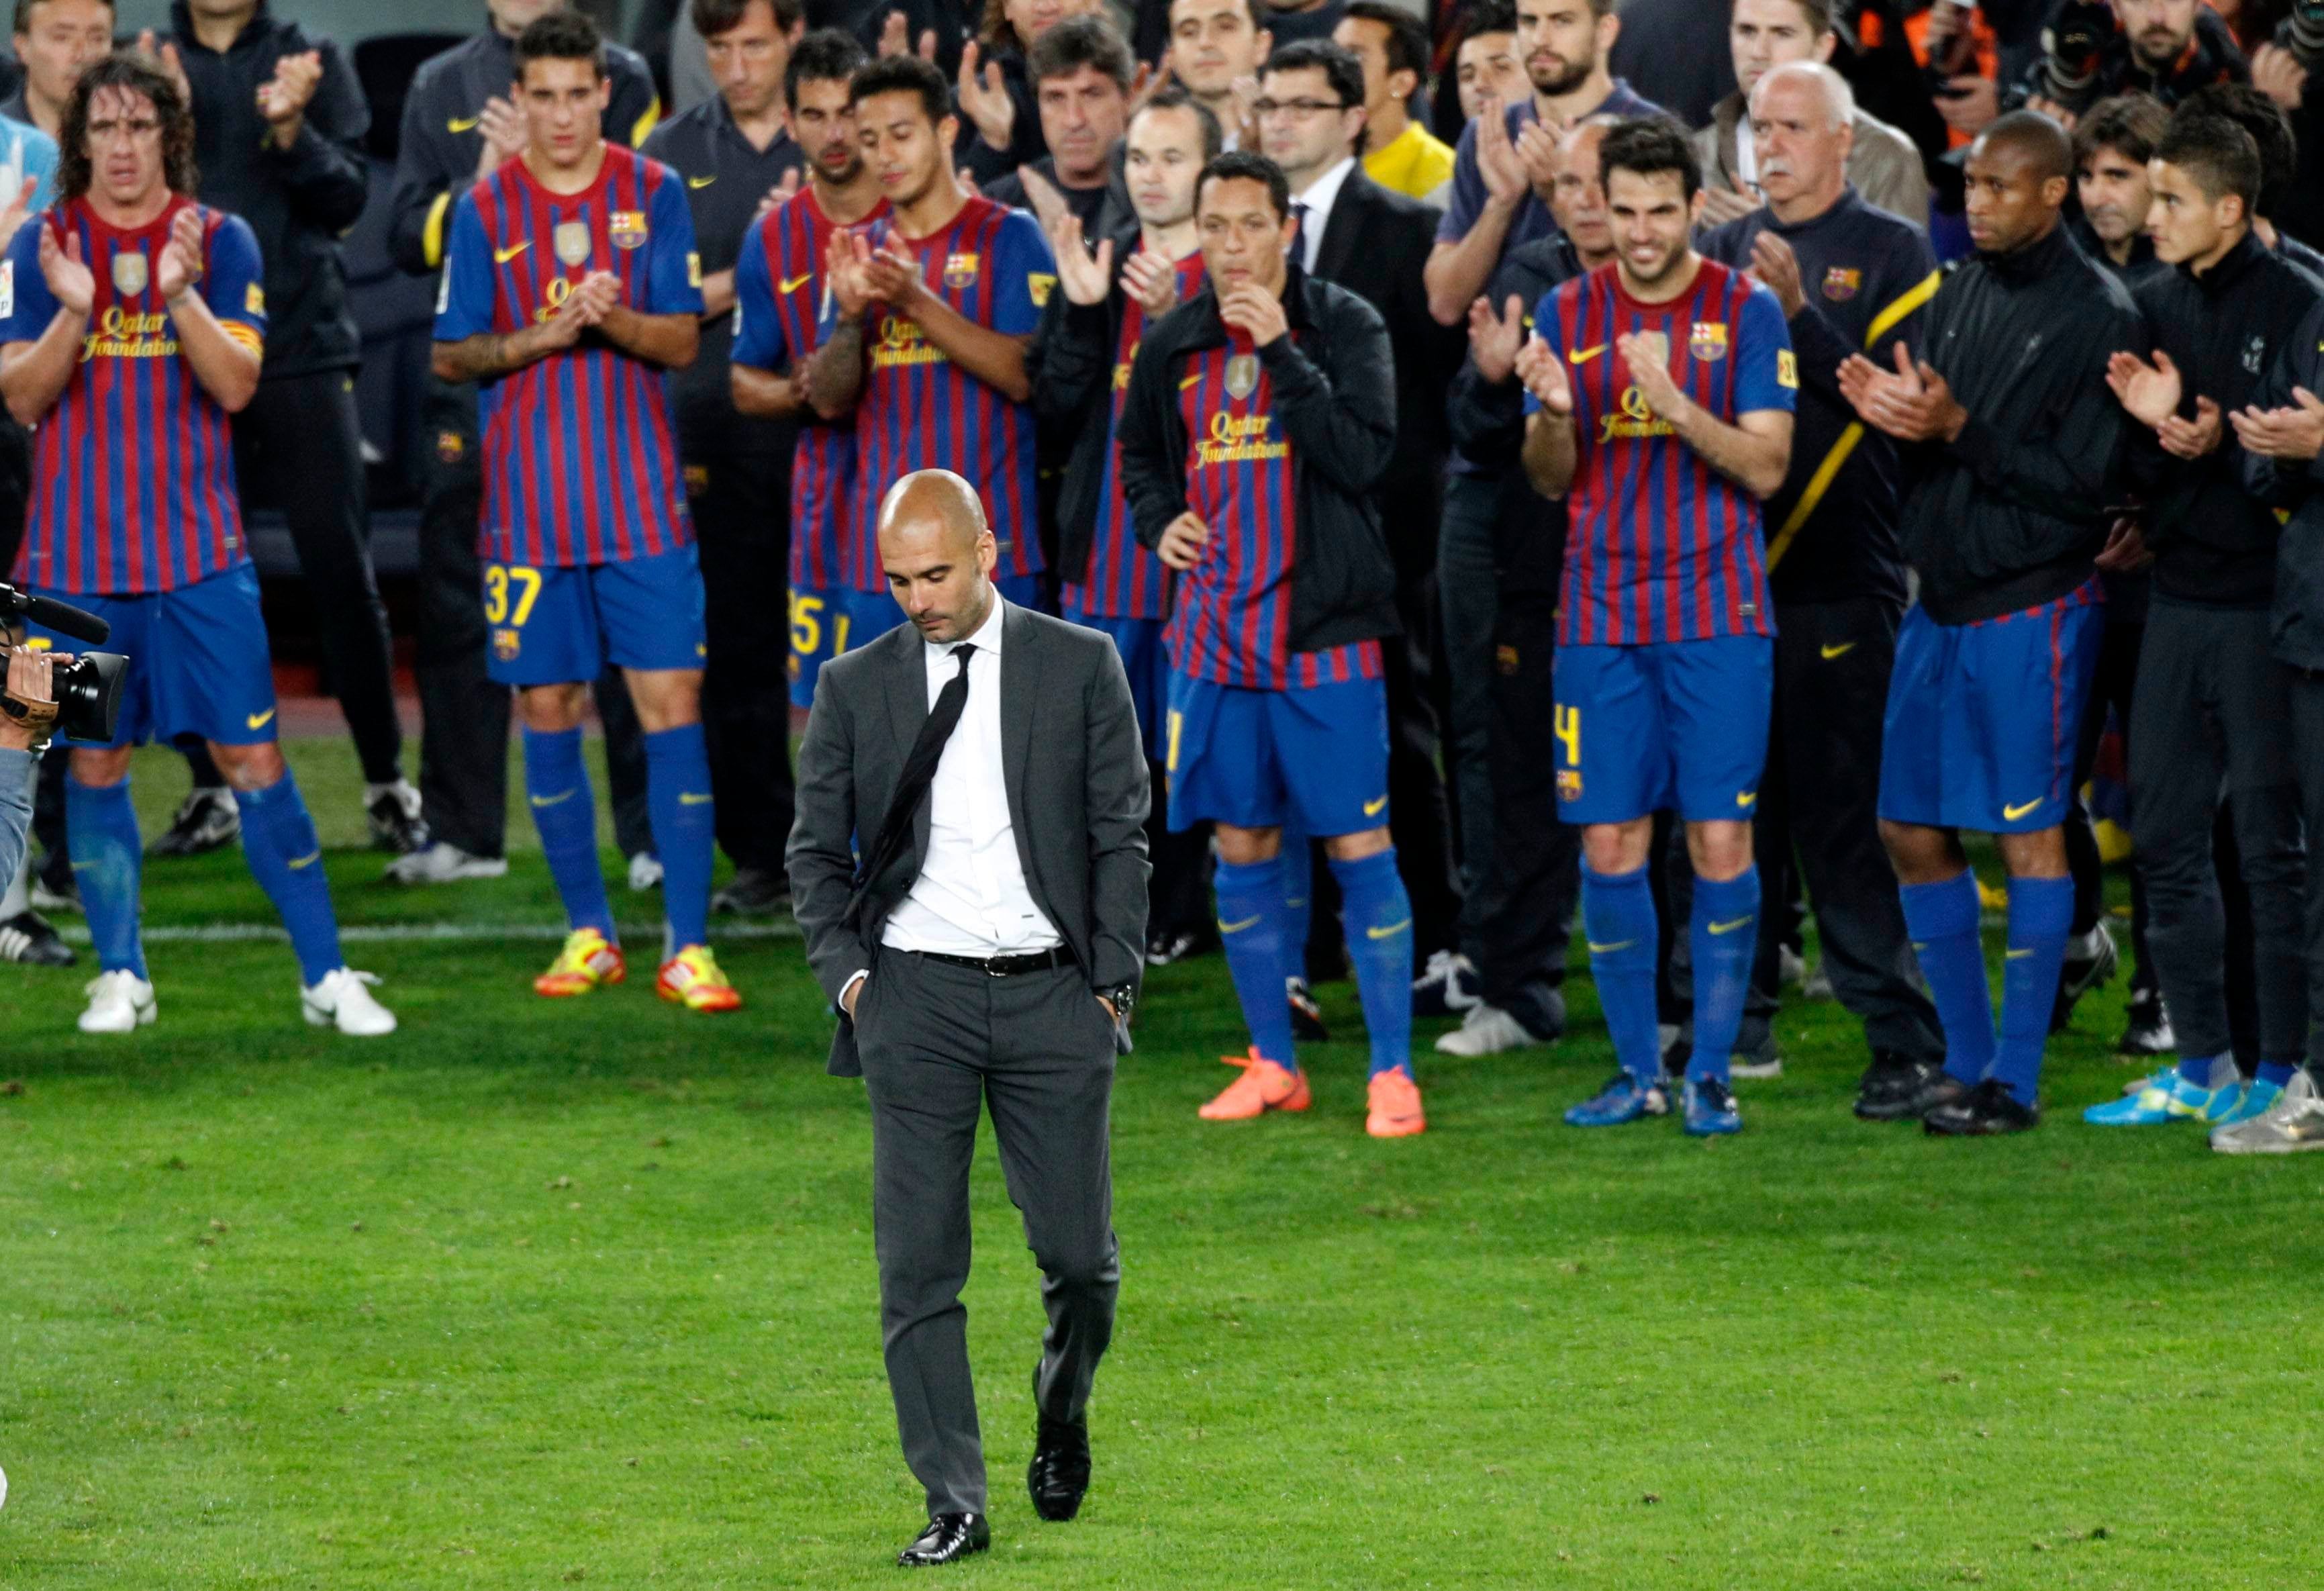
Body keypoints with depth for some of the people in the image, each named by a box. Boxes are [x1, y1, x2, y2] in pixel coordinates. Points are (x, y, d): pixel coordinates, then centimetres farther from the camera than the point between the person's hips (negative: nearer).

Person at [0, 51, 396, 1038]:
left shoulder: (220, 243, 1)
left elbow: (236, 383, -8)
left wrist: (181, 294, -23)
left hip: (199, 552, -1)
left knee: (251, 758, -4)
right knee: (95, 763, 5)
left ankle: (325, 976, 0)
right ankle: (120, 976, 17)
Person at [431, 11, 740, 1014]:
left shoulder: (656, 194, 3)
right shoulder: (486, 209, 3)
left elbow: (683, 340, 0)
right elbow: (449, 357, 4)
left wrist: (617, 319, -20)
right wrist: (535, 339, -14)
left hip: (643, 501, -1)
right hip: (529, 506, 1)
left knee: (672, 704, -7)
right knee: (546, 713, 4)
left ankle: (687, 945, -6)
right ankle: (589, 933, 17)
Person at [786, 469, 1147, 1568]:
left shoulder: (1079, 666, 4)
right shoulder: (856, 687, 6)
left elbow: (1121, 837, 5)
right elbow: (815, 850, 11)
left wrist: (1113, 983, -1)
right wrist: (846, 973, -2)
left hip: (1052, 992, 0)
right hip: (914, 993, 0)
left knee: (1079, 1255, 2)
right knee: (918, 1264, -5)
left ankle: (1062, 1417, 32)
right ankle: (954, 1506, -2)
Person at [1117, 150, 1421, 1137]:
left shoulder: (1343, 327, -4)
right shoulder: (1175, 344, 9)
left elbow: (1364, 455, -17)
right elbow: (1141, 454, 26)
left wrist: (1281, 351, -20)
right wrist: (1160, 520, 6)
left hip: (1325, 630, -4)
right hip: (1214, 634, 4)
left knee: (1359, 848, -5)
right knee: (1241, 849, 8)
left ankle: (1392, 1071, 1)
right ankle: (1272, 1064, 18)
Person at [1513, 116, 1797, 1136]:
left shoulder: (1745, 313, 0)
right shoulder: (1570, 315, 7)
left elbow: (1766, 466, -6)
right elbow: (1550, 480, 8)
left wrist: (1673, 401, -20)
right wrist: (1554, 413, -13)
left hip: (1718, 613, -2)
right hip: (1603, 617, 2)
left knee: (1720, 838, -6)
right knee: (1609, 841, 0)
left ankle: (1711, 1071, 2)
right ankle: (1637, 1069, 11)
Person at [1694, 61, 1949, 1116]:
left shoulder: (1893, 255, 1)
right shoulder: (1723, 255, 15)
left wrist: (1800, 314, -19)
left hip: (1839, 581, -5)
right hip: (1727, 572, 5)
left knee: (1844, 813, -7)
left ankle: (1904, 1037, -4)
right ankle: (1734, 1017, 17)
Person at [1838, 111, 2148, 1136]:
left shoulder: (2099, 317, -11)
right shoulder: (1962, 292, 12)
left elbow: (2086, 482, -15)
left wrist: (1958, 429, -20)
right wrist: (1890, 410, -8)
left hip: (2033, 607, -8)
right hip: (1941, 601, 8)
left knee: (2028, 834, -4)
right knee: (1912, 829, 9)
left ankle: (2017, 1080, 0)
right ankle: (1967, 1057, 20)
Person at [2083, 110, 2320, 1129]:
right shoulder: (2156, 306, 10)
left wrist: (2223, 442, -23)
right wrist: (2150, 422, -10)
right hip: (2178, 595, 7)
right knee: (2166, 835, 9)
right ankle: (2201, 1065, 18)